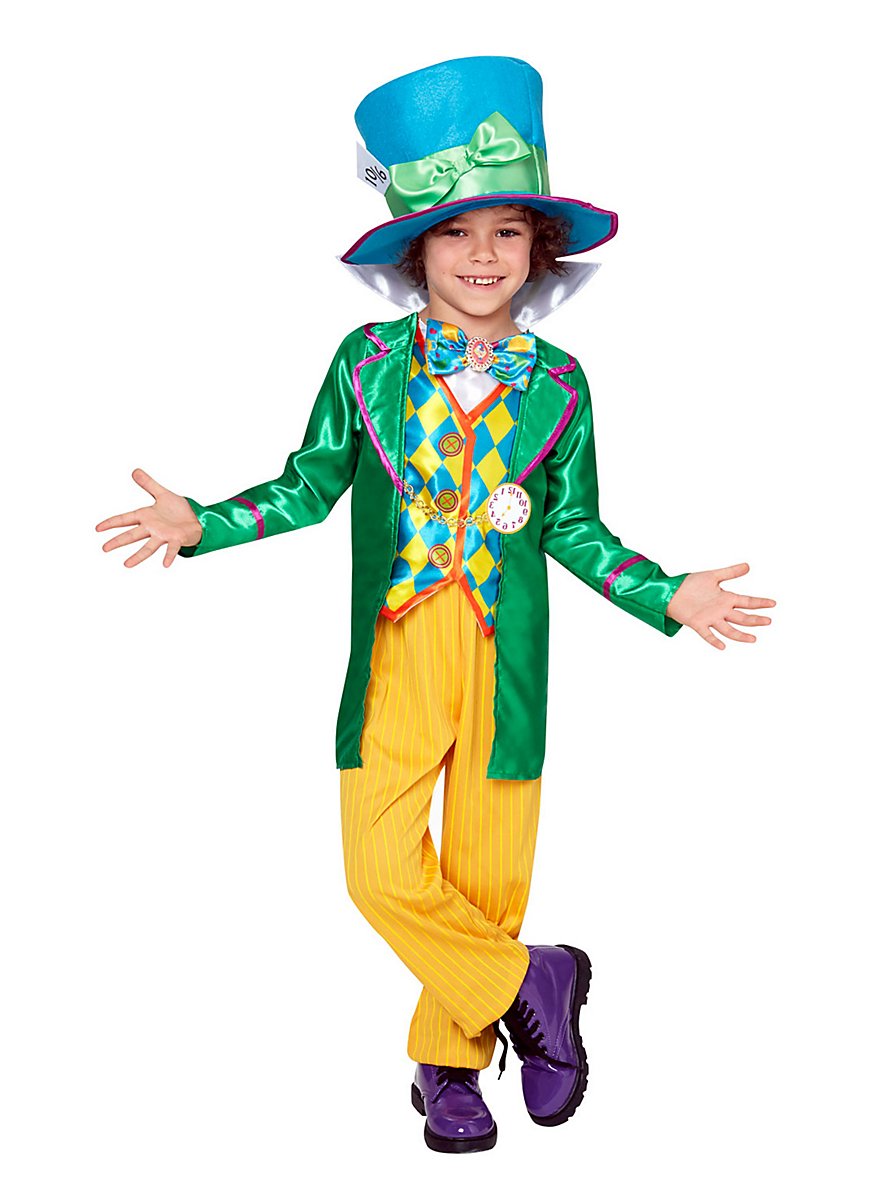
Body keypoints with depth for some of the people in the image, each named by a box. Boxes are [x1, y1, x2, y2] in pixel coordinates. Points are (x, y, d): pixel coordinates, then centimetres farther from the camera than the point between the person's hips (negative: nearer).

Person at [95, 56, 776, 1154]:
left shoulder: (556, 384, 1)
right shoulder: (367, 363, -1)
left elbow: (574, 528, 9)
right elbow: (310, 487, 8)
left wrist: (668, 596, -1)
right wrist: (200, 523, -5)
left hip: (507, 665, 1)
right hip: (394, 661, 0)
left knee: (487, 878, 8)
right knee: (383, 872, -6)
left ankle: (446, 1059, 30)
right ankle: (528, 984, 17)